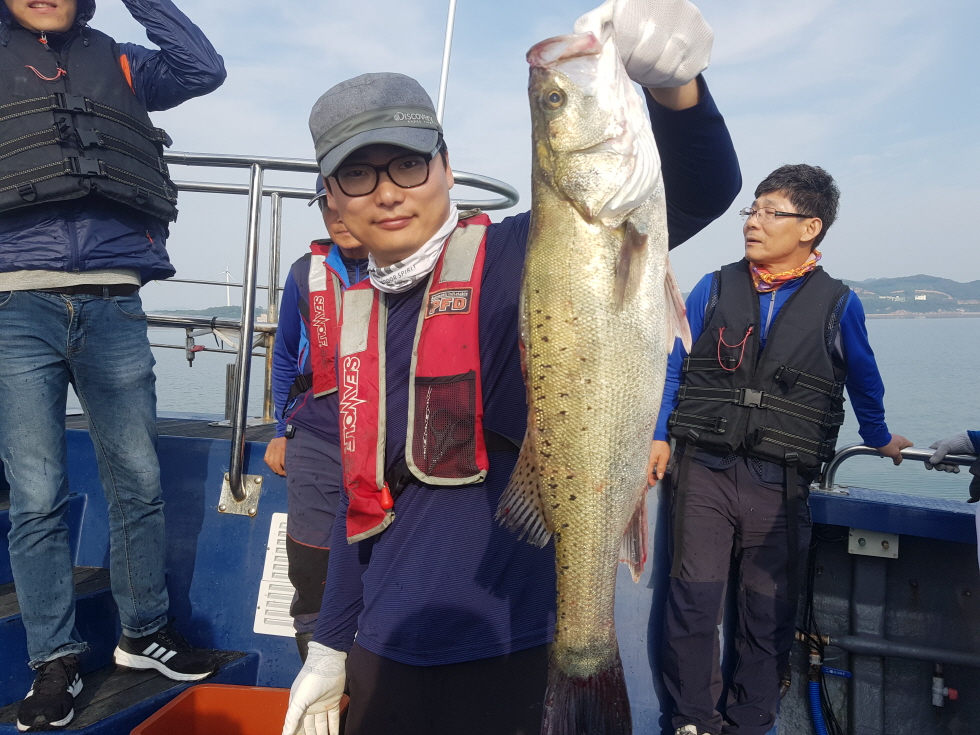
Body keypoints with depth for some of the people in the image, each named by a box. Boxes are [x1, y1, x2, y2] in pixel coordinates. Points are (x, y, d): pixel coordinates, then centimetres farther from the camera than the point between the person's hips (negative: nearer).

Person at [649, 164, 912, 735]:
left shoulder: (838, 304, 4)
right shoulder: (714, 288, 6)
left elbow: (864, 382, 20)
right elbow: (674, 365, 9)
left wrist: (881, 439, 31)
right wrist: (659, 436, 2)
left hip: (781, 484, 0)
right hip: (704, 472, 0)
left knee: (769, 611, 8)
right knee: (695, 597, -1)